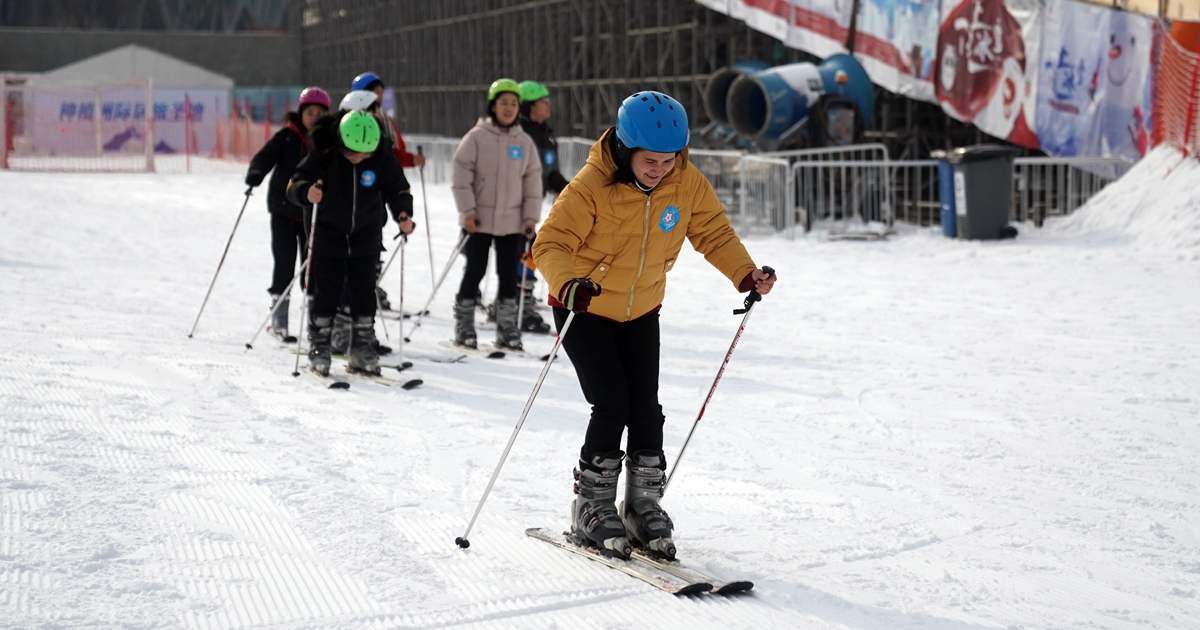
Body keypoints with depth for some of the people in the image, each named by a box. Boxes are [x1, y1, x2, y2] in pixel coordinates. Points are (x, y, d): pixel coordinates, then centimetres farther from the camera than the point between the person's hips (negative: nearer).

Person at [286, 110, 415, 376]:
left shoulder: (381, 155, -13)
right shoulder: (323, 154, -19)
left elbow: (397, 187, -5)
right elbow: (295, 184, -19)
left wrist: (403, 214, -23)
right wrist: (306, 192, -42)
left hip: (365, 235, 2)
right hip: (327, 233, -2)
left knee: (364, 292, 5)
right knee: (326, 293, -1)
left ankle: (363, 352, 14)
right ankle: (318, 351, 10)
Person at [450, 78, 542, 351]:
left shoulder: (525, 142, 6)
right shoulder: (477, 137, -5)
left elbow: (532, 181, 9)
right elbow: (462, 175, -6)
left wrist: (531, 218, 4)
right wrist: (467, 211, -12)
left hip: (512, 221, 3)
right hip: (480, 220, -3)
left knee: (509, 275, 6)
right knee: (475, 271, 2)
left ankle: (507, 330, 15)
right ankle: (464, 328, 12)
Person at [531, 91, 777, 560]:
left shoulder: (688, 184, -12)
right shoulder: (592, 185, -25)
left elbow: (713, 233, -1)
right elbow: (551, 243, -28)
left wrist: (745, 274, -17)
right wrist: (567, 283, -48)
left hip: (641, 311, 4)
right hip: (583, 309, -4)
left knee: (645, 409, -1)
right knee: (612, 406, -12)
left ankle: (644, 504, 15)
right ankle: (592, 510, 3)